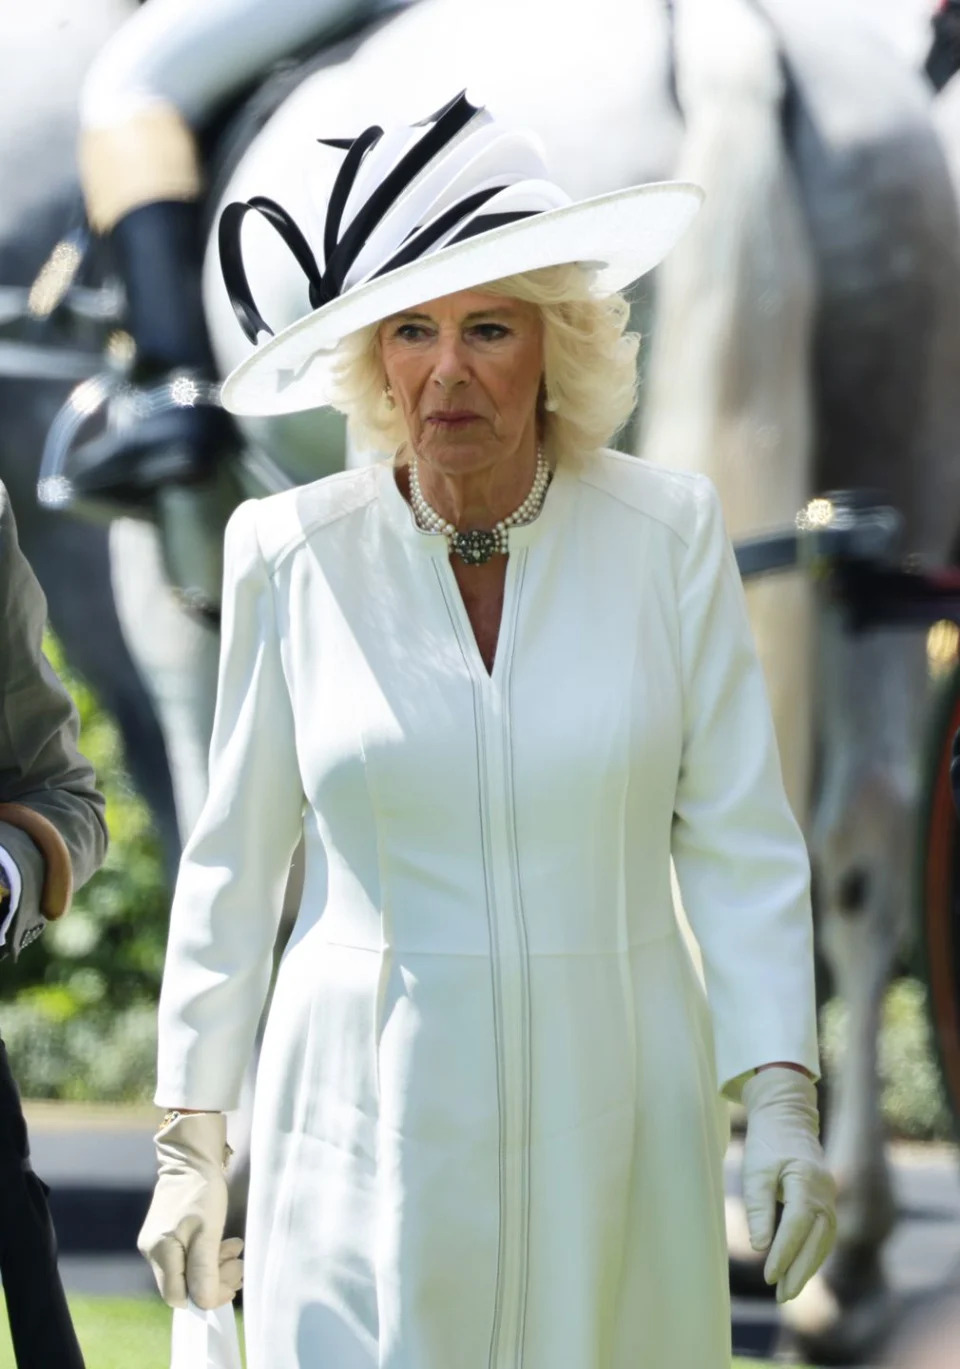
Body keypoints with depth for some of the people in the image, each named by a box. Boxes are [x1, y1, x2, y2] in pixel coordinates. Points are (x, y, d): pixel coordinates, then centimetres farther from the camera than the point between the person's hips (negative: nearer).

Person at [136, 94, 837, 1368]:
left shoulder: (667, 532, -1)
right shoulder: (294, 551, -1)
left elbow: (742, 841, 1)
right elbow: (233, 866, 6)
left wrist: (783, 1106, -7)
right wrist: (191, 1143, 5)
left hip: (609, 1113, 1)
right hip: (374, 1120, 0)